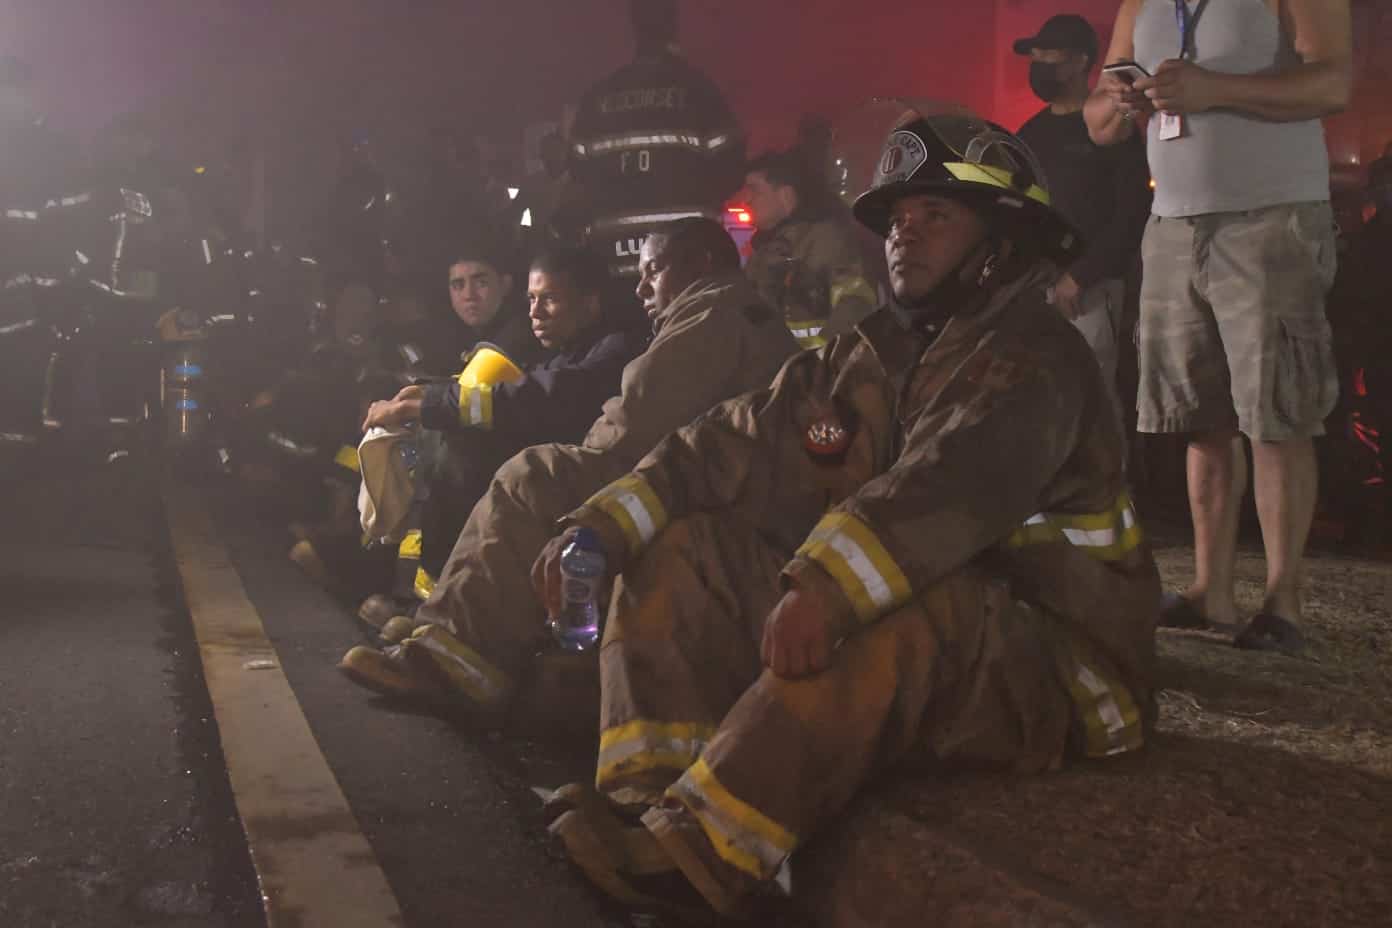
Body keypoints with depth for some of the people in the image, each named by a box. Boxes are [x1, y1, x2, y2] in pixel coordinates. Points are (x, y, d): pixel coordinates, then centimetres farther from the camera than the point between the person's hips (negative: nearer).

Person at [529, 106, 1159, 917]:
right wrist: (605, 525, -11)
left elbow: (953, 484, -33)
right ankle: (652, 796, -22)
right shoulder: (871, 357, 10)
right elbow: (743, 445, 1)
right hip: (901, 639, 8)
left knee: (893, 606, -40)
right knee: (679, 549, -3)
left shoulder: (1032, 358, -13)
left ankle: (704, 849, -37)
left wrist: (828, 586, -48)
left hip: (1056, 669, -7)